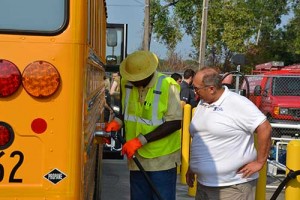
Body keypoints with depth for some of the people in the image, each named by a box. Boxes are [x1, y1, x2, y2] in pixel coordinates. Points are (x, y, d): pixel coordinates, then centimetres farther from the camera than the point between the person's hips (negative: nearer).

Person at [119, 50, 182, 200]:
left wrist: (141, 140, -22)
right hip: (137, 157, 5)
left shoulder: (167, 85, -16)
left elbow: (175, 123, -19)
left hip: (162, 159, -5)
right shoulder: (126, 83, 1)